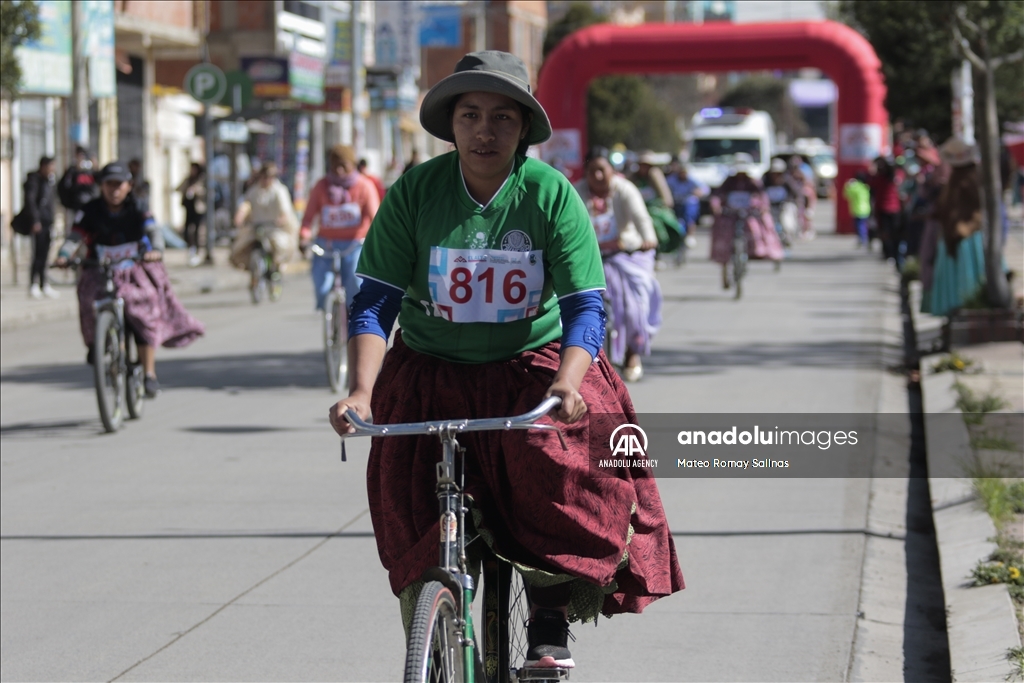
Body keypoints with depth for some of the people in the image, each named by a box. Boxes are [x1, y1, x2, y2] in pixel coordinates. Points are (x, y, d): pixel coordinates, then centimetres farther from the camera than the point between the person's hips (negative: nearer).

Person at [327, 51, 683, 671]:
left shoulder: (551, 194, -10)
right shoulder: (415, 191, -8)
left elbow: (584, 308, -13)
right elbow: (375, 301, -6)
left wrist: (565, 383, -31)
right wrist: (361, 389, -22)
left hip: (531, 366, -1)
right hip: (431, 375, 1)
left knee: (562, 463, -26)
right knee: (408, 499, -14)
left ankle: (552, 618, -4)